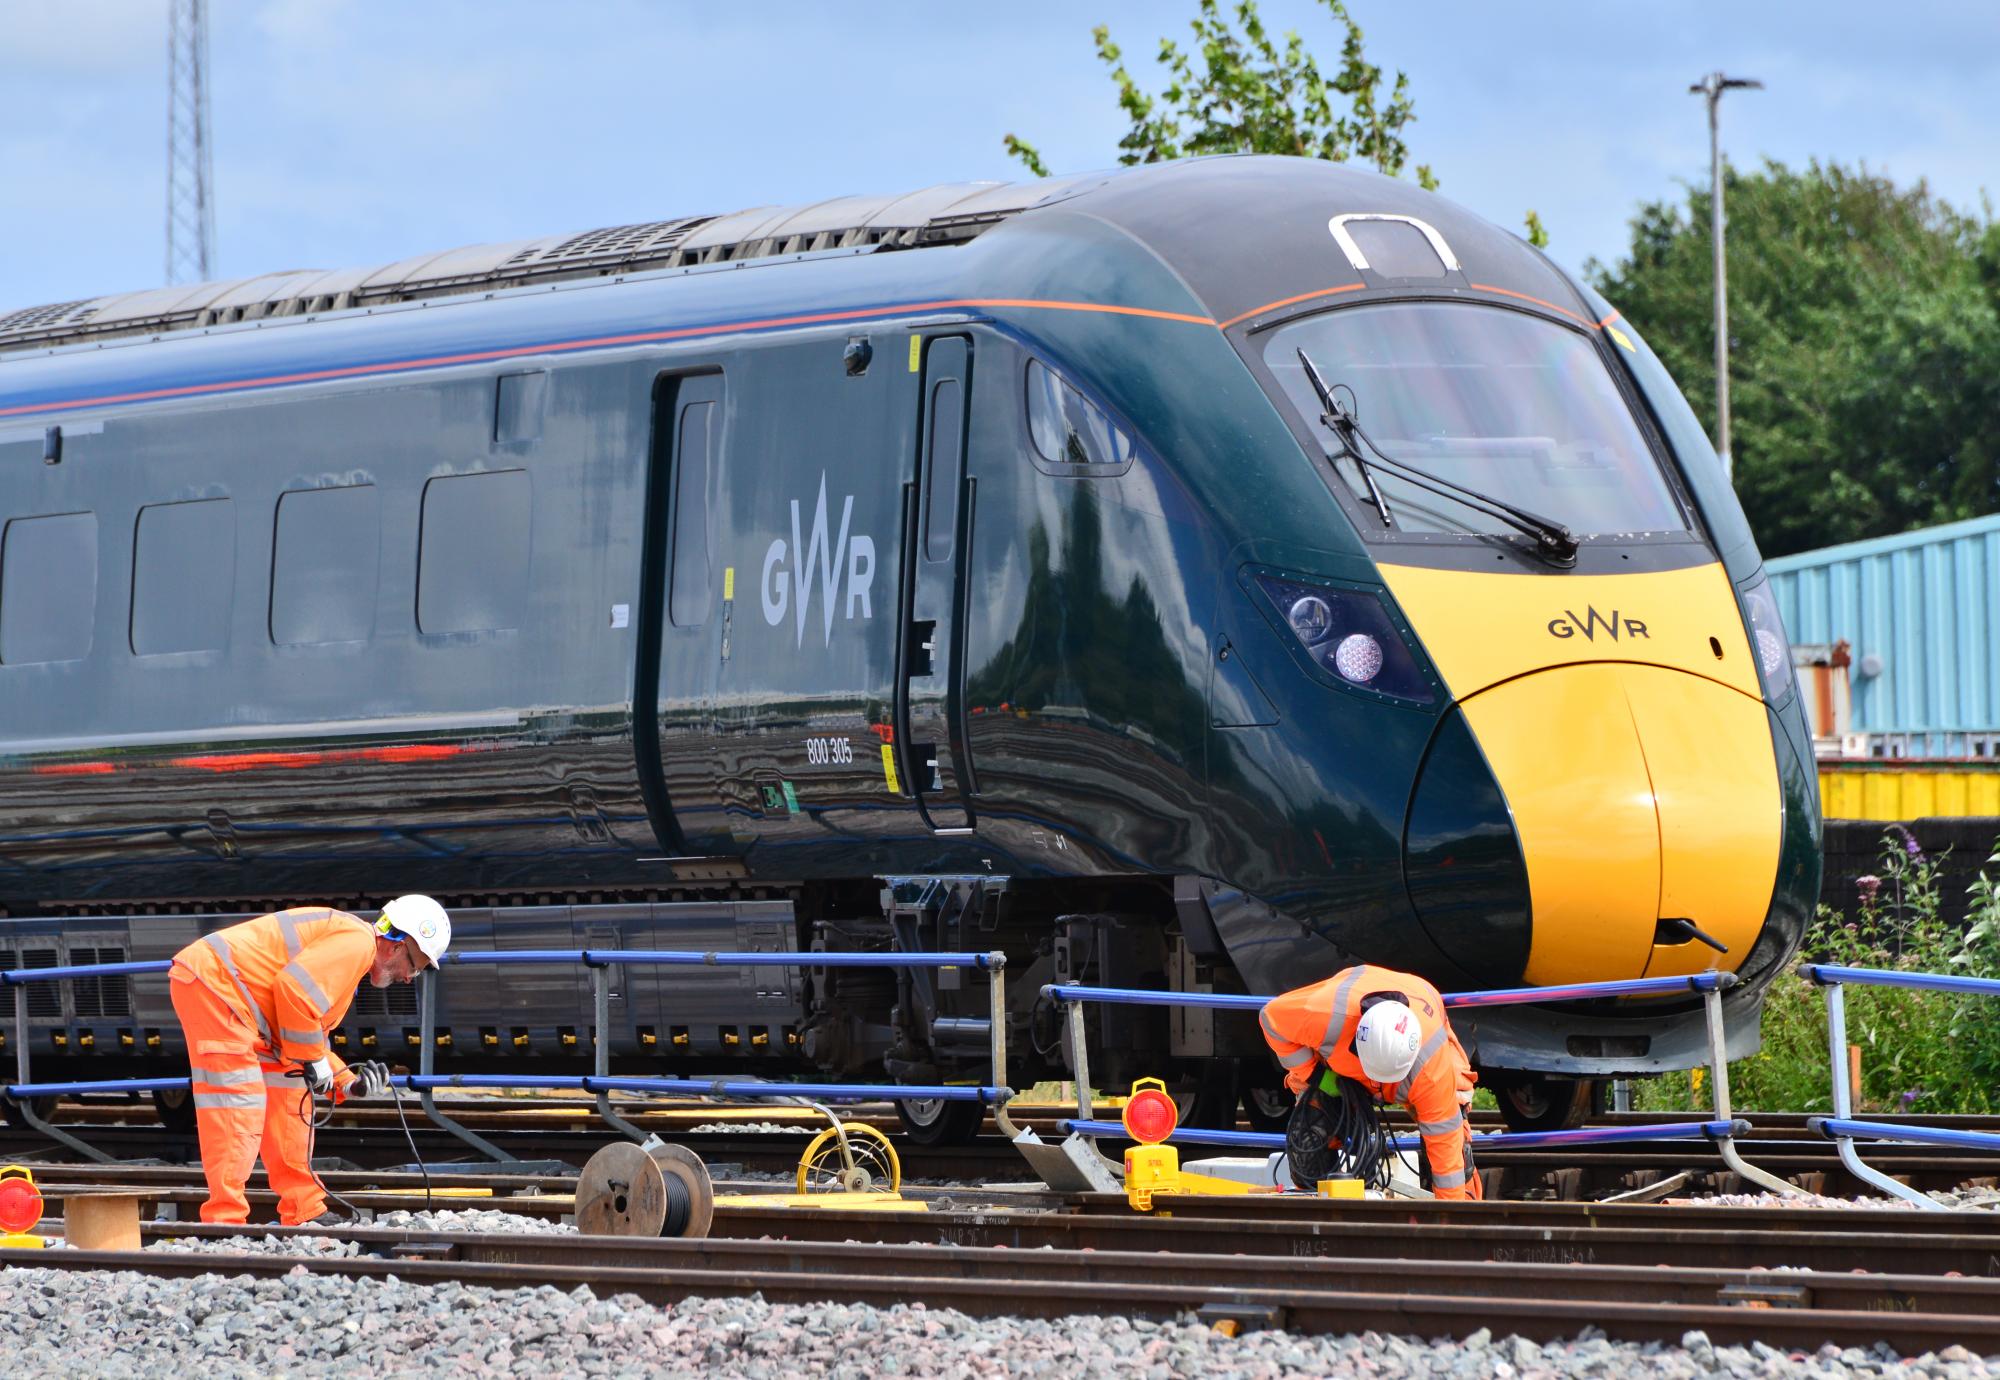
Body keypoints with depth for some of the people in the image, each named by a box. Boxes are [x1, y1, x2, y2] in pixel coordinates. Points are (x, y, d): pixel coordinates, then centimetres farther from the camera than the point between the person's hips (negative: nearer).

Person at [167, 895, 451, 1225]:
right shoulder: (357, 941, -11)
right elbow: (295, 988, -25)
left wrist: (349, 1083, 13)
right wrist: (313, 1059, -15)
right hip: (212, 983, -11)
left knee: (288, 1095, 13)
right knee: (237, 1104, -14)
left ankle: (304, 1213, 17)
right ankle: (225, 1218, -17)